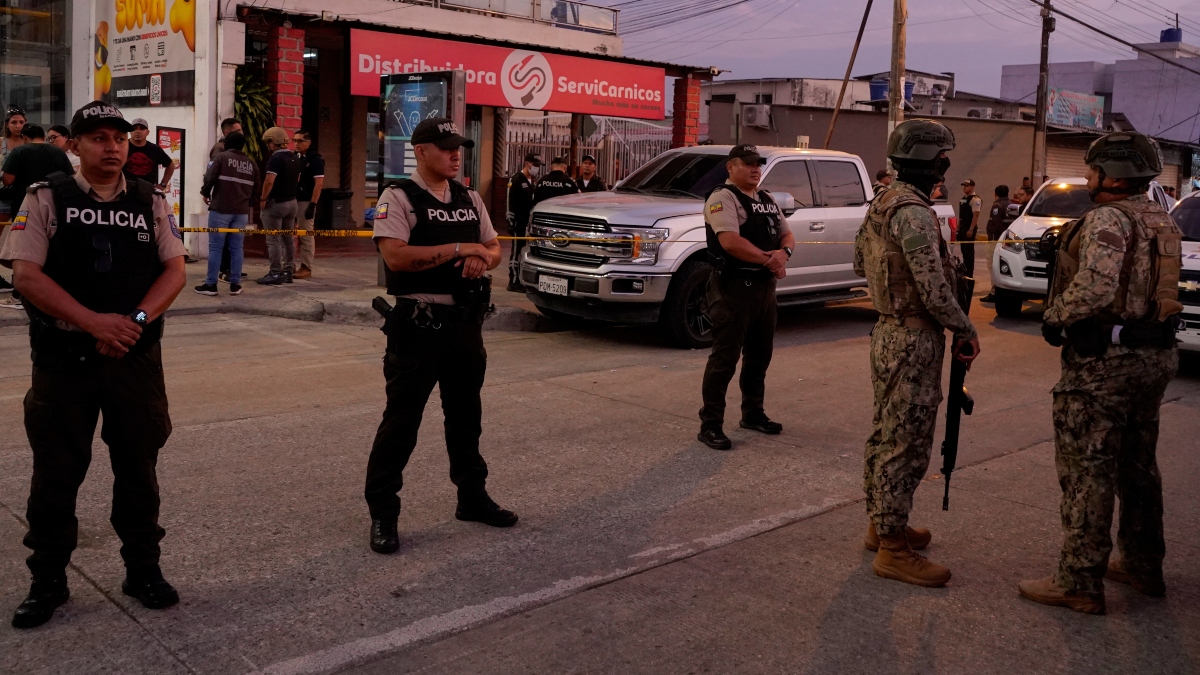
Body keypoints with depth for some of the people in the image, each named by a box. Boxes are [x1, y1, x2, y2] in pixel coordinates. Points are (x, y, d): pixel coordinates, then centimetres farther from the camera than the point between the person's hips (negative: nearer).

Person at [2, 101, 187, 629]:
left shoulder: (151, 202, 7)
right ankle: (47, 580, 21)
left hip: (136, 357, 2)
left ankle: (143, 569, 23)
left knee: (138, 466, 10)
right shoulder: (47, 199, -1)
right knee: (56, 471, 6)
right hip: (64, 360, -2)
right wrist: (94, 322, -18)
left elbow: (175, 271, 3)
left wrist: (136, 318, -14)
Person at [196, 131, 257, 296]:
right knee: (236, 248, 8)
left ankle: (210, 284, 2)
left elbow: (209, 178, -12)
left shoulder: (221, 157, -4)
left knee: (215, 247, 0)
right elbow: (255, 188, 14)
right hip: (242, 212, 4)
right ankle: (235, 284, 8)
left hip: (221, 209, -4)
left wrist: (205, 193, 6)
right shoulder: (251, 163, 11)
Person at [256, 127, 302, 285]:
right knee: (288, 238, 13)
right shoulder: (296, 158, 10)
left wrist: (263, 199, -14)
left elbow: (269, 181, -24)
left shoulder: (276, 158, -17)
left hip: (275, 203, -8)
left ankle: (275, 274, -2)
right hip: (292, 202, 8)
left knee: (273, 240, -3)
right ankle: (287, 272, 17)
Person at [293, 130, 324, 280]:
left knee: (306, 235, -1)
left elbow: (319, 183, -12)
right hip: (291, 200, 7)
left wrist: (312, 204, -18)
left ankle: (306, 267, 5)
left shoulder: (315, 159, -7)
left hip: (305, 202, -7)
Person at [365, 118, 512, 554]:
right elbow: (396, 256, -21)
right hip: (419, 323, -7)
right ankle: (382, 513, 9)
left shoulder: (470, 199, 12)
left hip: (466, 321, 7)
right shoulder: (398, 198, -8)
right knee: (401, 420, -1)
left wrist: (482, 259, -9)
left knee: (466, 416, 18)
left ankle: (472, 496, 33)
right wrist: (459, 249, -20)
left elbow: (494, 248, 15)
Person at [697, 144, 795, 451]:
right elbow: (730, 241, -24)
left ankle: (753, 414, 31)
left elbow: (787, 235, 16)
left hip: (765, 286, 9)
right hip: (734, 288, -9)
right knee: (725, 357, -6)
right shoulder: (722, 198, -11)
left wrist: (783, 253, -9)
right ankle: (710, 425, 0)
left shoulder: (767, 200, 17)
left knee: (759, 355, 17)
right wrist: (768, 259, -17)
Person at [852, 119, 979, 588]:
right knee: (906, 445, -4)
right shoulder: (914, 214, -20)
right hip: (914, 342, -10)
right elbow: (934, 290, -22)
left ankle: (881, 525, 30)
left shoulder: (882, 205, 10)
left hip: (888, 333, 10)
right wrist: (966, 329, -10)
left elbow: (860, 262, 22)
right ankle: (893, 549, 3)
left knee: (886, 435, 18)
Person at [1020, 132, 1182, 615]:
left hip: (1104, 363, -9)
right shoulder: (1162, 222, 12)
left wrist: (1054, 318, -13)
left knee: (1086, 472, -2)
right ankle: (1143, 566, 32)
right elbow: (1159, 289, 17)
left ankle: (1079, 583, 4)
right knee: (1137, 466, 20)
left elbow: (1095, 288, -30)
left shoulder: (1108, 219, -17)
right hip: (1153, 357, 9)